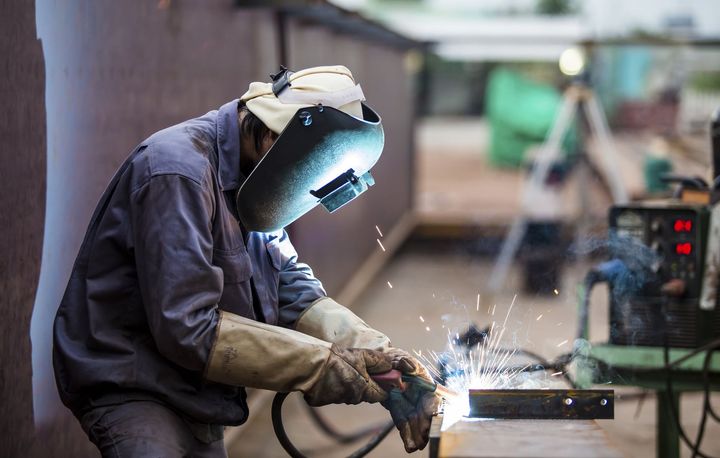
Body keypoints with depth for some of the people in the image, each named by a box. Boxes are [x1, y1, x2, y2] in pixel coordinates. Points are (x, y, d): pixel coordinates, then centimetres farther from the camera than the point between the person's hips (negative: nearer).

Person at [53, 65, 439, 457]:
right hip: (132, 391, -9)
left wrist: (377, 359, -11)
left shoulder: (248, 185, 7)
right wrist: (323, 365, -24)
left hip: (196, 399, 9)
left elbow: (293, 290, 5)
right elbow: (188, 329, -28)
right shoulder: (180, 172, -23)